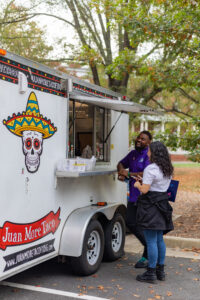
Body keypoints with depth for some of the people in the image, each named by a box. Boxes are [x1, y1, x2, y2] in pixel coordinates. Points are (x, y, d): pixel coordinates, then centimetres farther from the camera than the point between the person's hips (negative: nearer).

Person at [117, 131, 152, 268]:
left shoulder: (149, 155, -12)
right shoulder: (133, 153, 14)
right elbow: (121, 164, 27)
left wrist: (129, 174, -15)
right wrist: (121, 173, 5)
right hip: (133, 196, 9)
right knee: (130, 223, 12)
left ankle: (147, 256, 13)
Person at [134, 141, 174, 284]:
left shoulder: (151, 169, -15)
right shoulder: (168, 170, 12)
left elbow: (145, 190, -19)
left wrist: (137, 185, 3)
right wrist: (142, 182, 20)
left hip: (150, 205, -9)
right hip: (162, 204, 9)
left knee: (151, 241, -4)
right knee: (159, 239, 15)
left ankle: (151, 273, 3)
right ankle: (160, 271, 23)